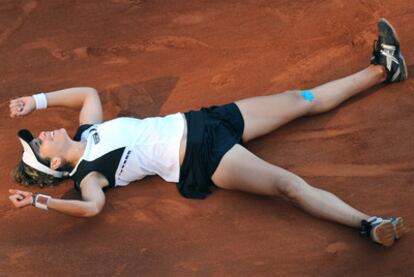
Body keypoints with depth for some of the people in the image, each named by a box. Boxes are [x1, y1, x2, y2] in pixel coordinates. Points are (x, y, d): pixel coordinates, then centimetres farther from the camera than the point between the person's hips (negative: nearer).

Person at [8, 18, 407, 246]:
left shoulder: (87, 131, 12)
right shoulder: (88, 173, -11)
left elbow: (88, 92, 25)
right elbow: (92, 205, -31)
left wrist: (36, 100, 17)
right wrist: (39, 200, -28)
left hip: (198, 122, 8)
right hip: (201, 159, -8)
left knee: (301, 100, 7)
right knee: (288, 184, -27)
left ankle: (381, 69, 16)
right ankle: (369, 226, -34)